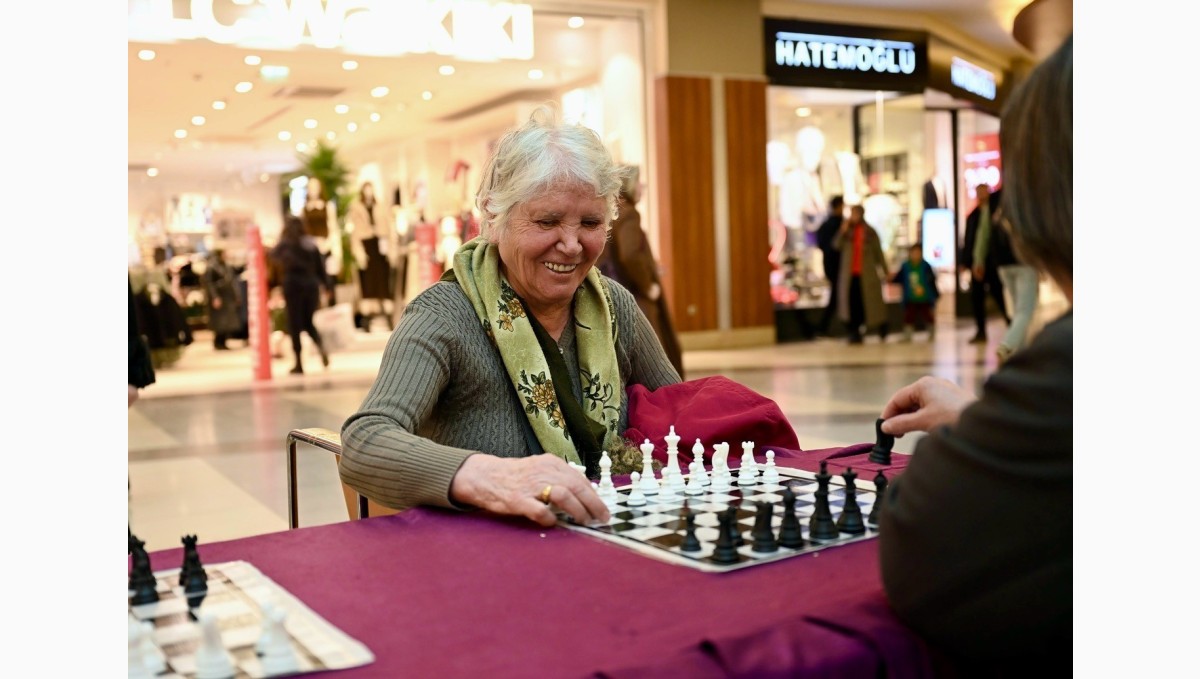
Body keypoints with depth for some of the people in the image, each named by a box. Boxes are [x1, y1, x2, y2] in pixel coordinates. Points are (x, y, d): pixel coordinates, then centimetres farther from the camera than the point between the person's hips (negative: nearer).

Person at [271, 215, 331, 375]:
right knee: (309, 322, 15)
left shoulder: (285, 244, -3)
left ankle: (299, 363, 0)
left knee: (295, 325, 2)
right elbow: (321, 265, 5)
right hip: (311, 285, 3)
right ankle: (320, 346, -13)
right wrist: (326, 285, 8)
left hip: (293, 285, -3)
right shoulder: (311, 243, 6)